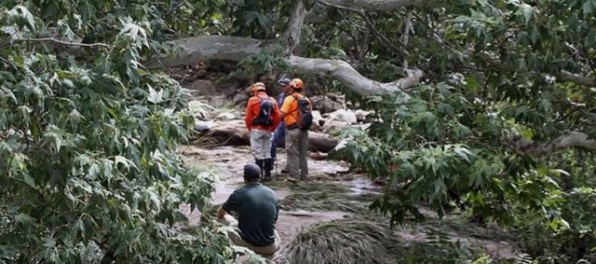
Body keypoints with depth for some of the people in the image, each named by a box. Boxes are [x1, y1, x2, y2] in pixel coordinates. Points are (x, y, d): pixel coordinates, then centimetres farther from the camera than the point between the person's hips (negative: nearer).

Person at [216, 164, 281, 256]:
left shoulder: (239, 194, -8)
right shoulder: (273, 195, -1)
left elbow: (220, 213, 10)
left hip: (247, 244, -4)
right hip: (270, 248, 4)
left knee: (224, 217, 18)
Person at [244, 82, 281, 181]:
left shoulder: (253, 100, -5)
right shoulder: (272, 101, 9)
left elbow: (248, 117, -7)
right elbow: (277, 117, 2)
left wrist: (249, 128, 6)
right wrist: (272, 128, 10)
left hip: (257, 130, -4)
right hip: (268, 130, 5)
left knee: (258, 153, -1)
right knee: (267, 152, 12)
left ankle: (260, 174, -2)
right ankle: (267, 174, 13)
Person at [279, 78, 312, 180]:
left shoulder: (289, 99, -11)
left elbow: (282, 114, -17)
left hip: (292, 129, -6)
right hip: (304, 129, 6)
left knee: (293, 153, 0)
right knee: (303, 154, 14)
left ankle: (294, 175, 0)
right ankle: (304, 175, 19)